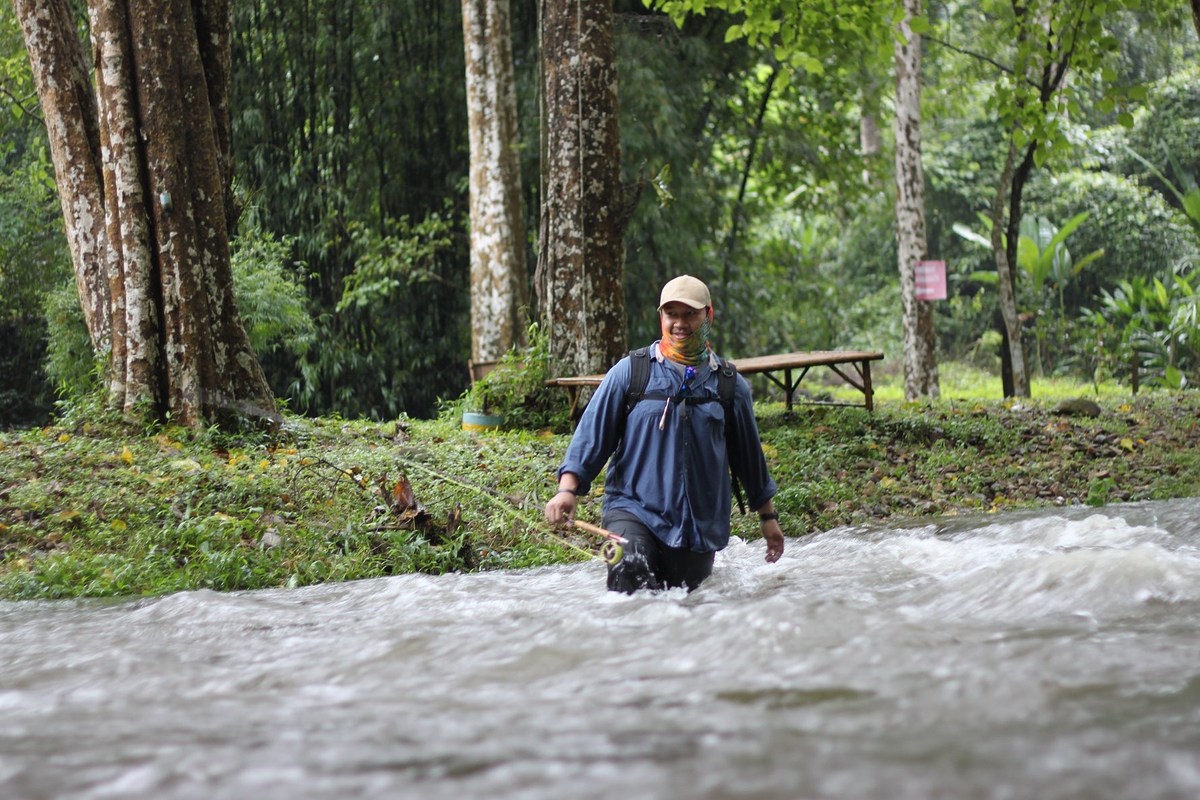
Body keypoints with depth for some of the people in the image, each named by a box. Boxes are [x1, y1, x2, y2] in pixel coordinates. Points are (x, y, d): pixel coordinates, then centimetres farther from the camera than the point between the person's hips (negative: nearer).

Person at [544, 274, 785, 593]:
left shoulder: (730, 385, 7)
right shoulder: (630, 372, 0)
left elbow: (749, 455, 18)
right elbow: (592, 435, 1)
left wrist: (768, 516, 24)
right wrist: (568, 489, -12)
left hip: (700, 527, 3)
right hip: (633, 510, -3)